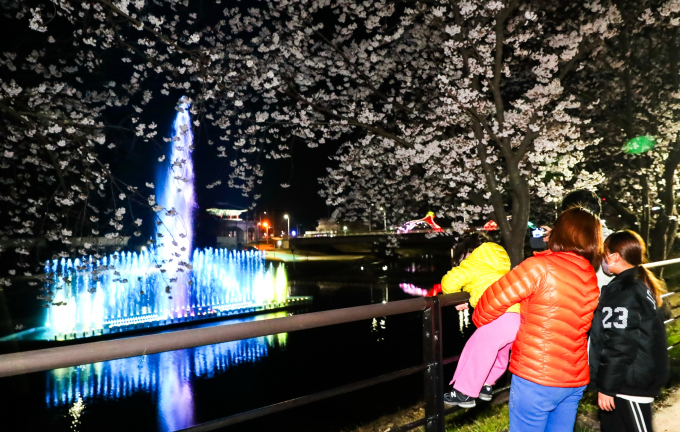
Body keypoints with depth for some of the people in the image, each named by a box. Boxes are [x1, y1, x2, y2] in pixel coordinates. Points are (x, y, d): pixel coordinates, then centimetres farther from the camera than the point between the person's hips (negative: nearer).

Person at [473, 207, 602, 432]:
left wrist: (480, 321, 6)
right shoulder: (591, 278, 6)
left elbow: (495, 298, -12)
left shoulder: (541, 267, -16)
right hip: (575, 379, 7)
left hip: (536, 379, -7)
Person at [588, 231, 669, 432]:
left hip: (629, 381, -10)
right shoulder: (640, 284, 10)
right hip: (639, 376, 10)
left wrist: (607, 386, -17)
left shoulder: (623, 292, -21)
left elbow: (620, 345, -22)